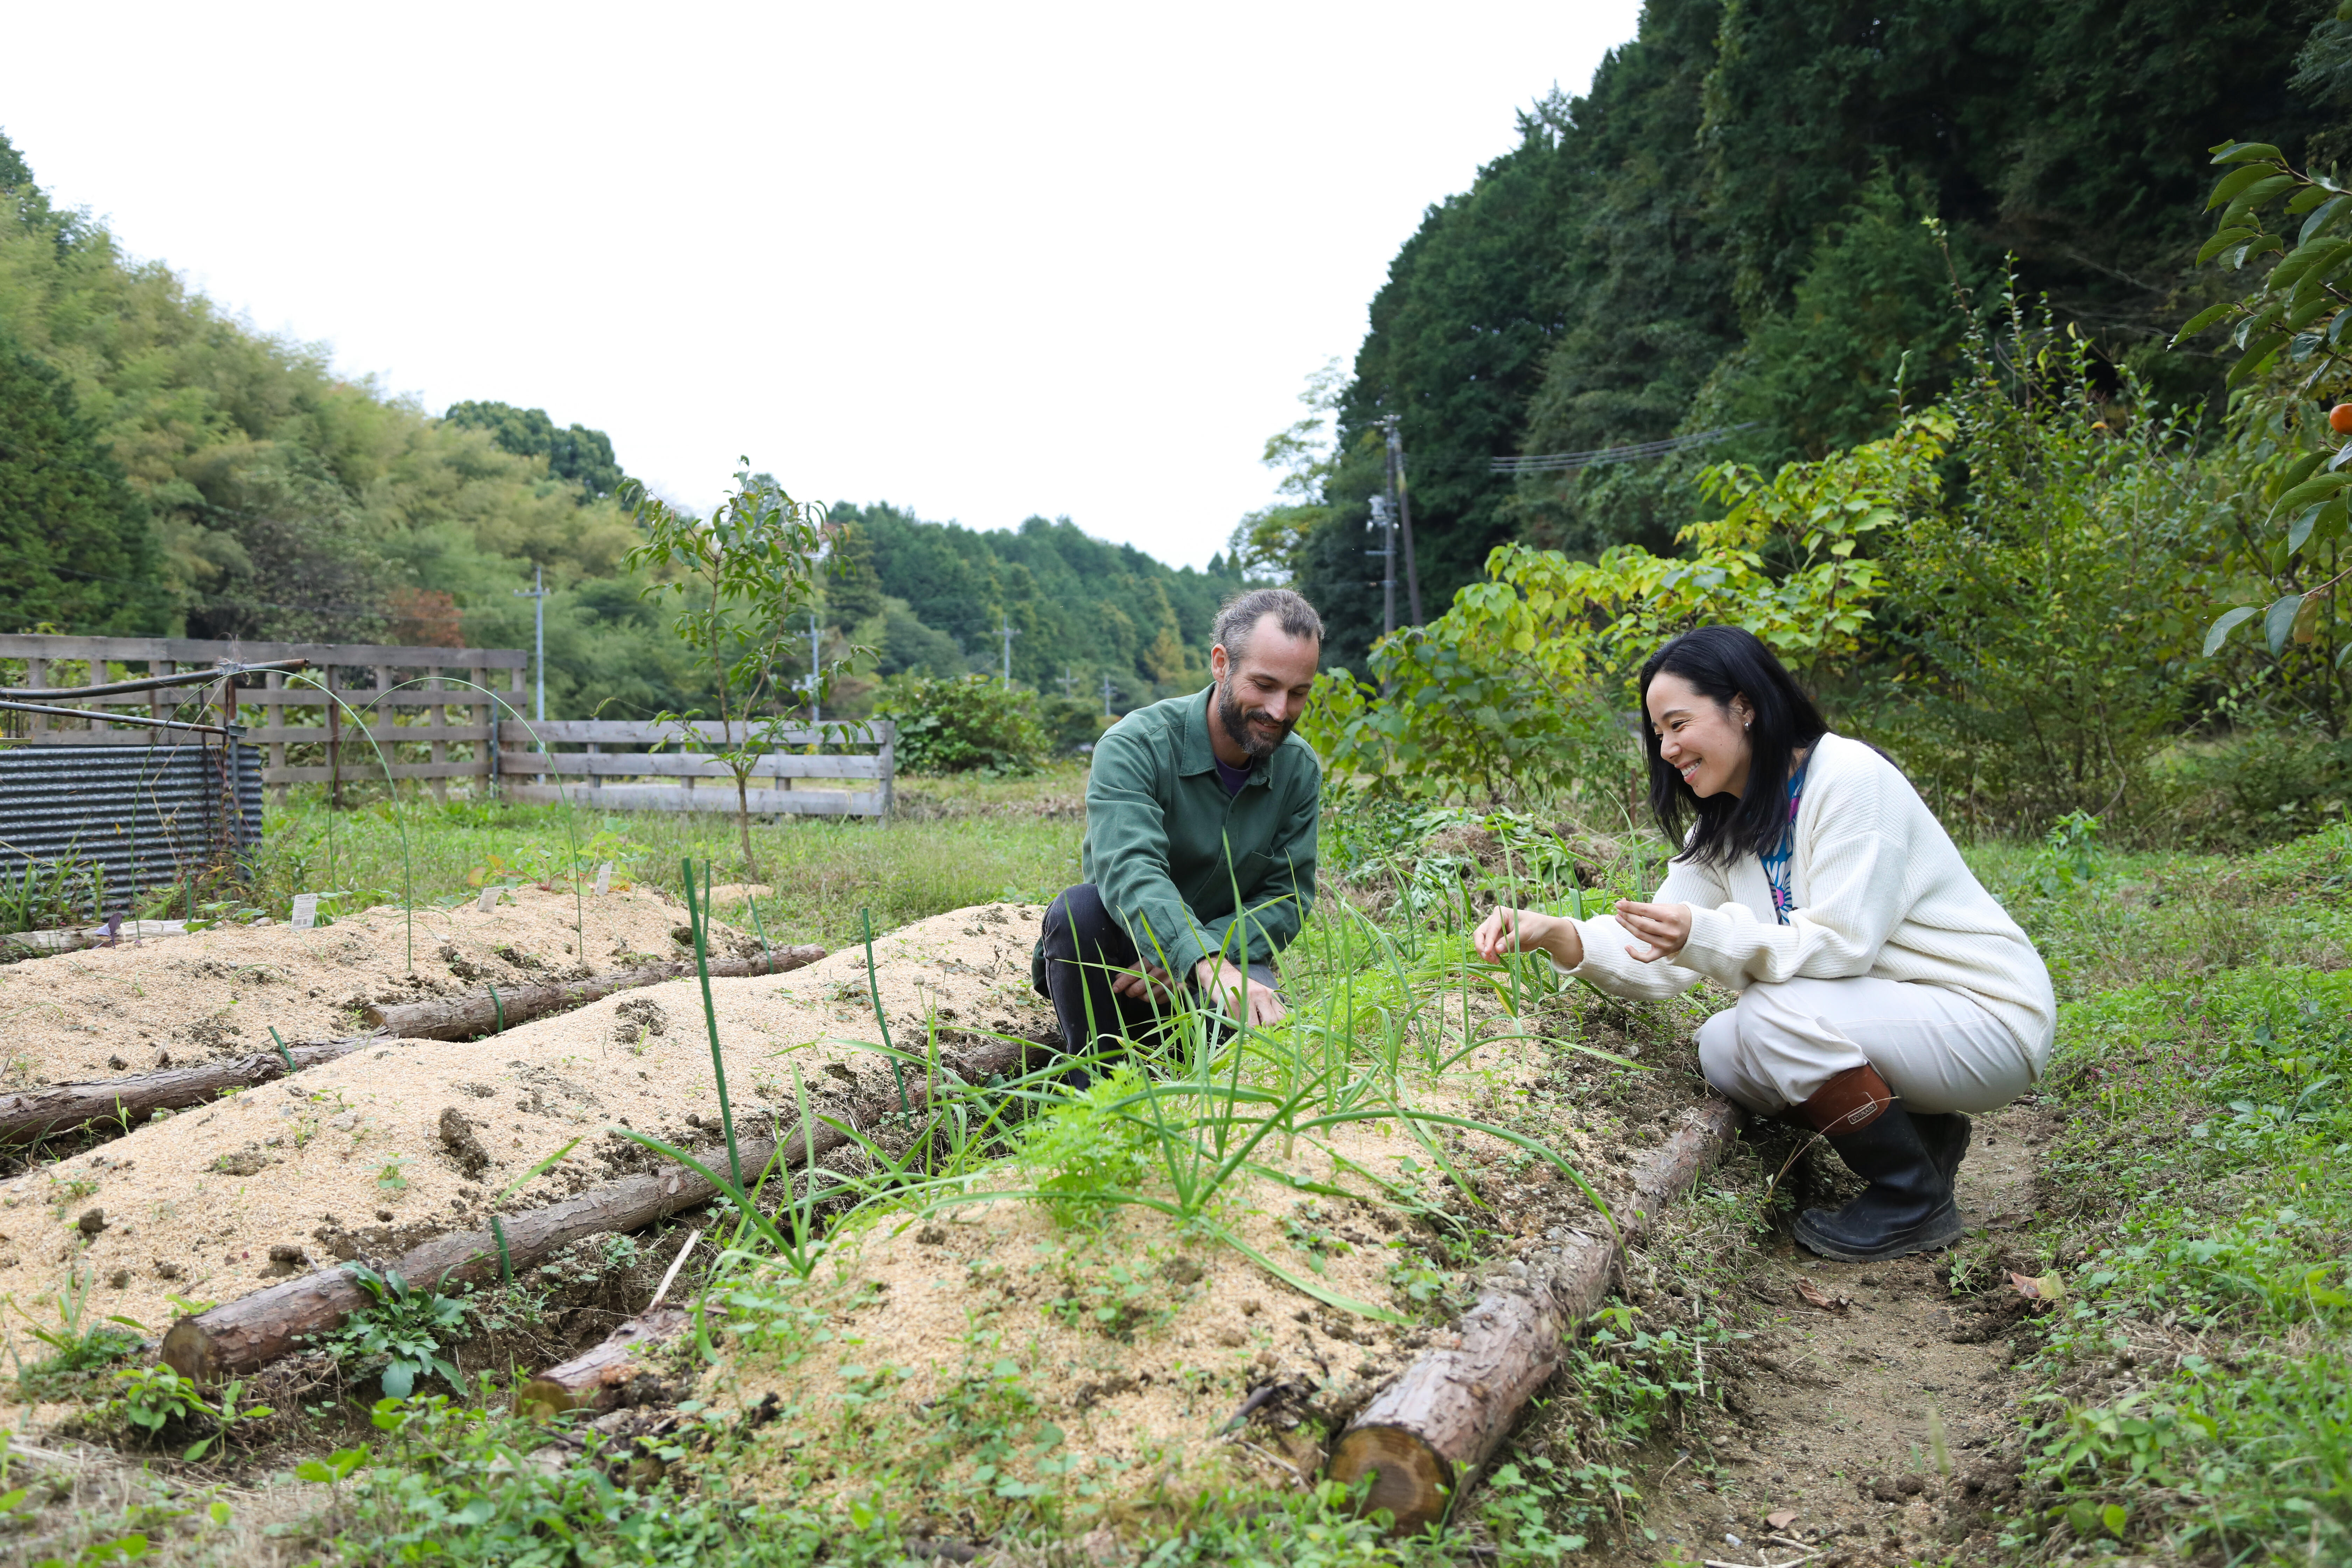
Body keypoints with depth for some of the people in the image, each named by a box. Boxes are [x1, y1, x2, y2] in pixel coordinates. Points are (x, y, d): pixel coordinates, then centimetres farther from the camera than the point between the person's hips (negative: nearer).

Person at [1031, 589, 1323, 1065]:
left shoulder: (1300, 770, -4)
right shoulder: (1135, 745, -20)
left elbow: (1288, 897, -6)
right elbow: (1130, 871, -36)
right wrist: (1206, 962, -54)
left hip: (1222, 949, 2)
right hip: (1118, 953, -2)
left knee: (1261, 1016, -31)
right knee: (1080, 906, -34)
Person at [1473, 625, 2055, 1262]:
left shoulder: (1850, 778, -19)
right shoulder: (1724, 832, 5)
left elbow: (1841, 944, -25)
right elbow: (1662, 954, -3)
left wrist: (1705, 936, -38)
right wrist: (1557, 935, -20)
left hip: (1988, 1018, -8)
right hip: (1884, 1015, 8)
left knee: (1778, 1014, -27)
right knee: (1721, 1047, -9)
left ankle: (1917, 1201, -6)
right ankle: (1922, 1129, 10)